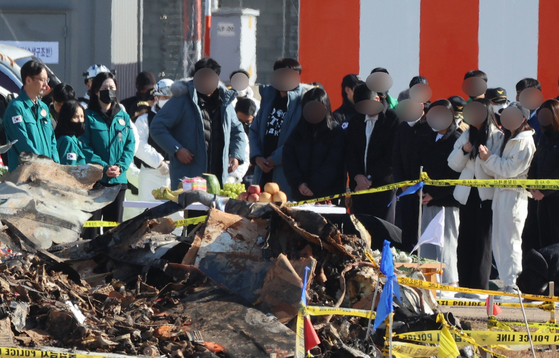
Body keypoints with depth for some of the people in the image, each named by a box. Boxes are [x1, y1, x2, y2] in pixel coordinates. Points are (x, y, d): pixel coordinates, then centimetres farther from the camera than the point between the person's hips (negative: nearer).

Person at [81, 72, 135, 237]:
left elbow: (130, 145, 8)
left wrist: (120, 166, -9)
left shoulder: (123, 117, 13)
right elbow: (85, 147, -6)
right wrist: (104, 168, -15)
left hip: (118, 180, 4)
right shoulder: (89, 116, 0)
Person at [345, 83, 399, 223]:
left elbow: (392, 156, -8)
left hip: (383, 185, -5)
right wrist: (357, 176, -8)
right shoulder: (356, 122, 15)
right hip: (359, 185, 5)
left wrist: (370, 178, -8)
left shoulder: (393, 119, -4)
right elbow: (350, 153, 10)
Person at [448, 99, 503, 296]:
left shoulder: (498, 137, -1)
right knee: (465, 240, 5)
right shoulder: (467, 135, 15)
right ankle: (465, 285, 10)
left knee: (482, 241, -6)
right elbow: (454, 164, 14)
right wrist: (463, 150, -3)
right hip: (467, 194, 5)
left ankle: (479, 287, -5)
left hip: (486, 194, -5)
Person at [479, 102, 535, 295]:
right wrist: (486, 159, -2)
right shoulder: (508, 140, 19)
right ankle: (504, 281, 14)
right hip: (501, 194, 9)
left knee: (510, 241, -9)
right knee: (498, 241, 9)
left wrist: (490, 158, -10)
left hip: (515, 194, -9)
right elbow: (495, 170, 17)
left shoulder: (525, 141, -9)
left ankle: (512, 285, -8)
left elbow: (511, 169, -17)